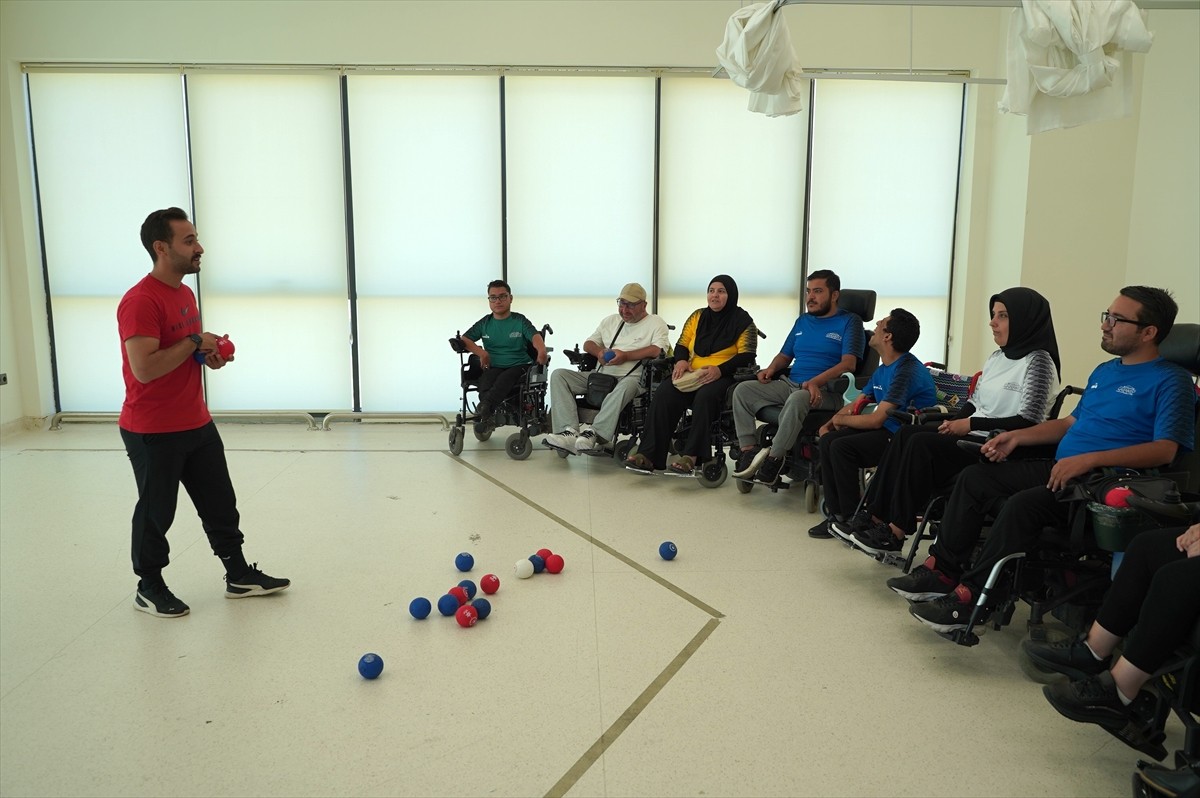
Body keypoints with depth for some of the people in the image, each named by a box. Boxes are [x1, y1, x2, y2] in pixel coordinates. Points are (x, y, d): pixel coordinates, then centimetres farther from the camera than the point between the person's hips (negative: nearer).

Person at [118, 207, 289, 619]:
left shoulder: (185, 294, 10)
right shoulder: (140, 301, -21)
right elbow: (144, 369, -28)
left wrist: (209, 354, 1)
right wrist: (195, 342, -20)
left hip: (197, 425, 9)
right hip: (153, 433, -8)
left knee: (220, 504, 14)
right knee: (156, 511, 7)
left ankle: (239, 576, 26)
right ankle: (149, 588, 26)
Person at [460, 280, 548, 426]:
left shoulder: (520, 321, 7)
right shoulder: (485, 323, 16)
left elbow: (535, 336, -11)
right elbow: (464, 339, 10)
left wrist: (542, 351, -36)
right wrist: (481, 352, -9)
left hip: (519, 366, -2)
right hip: (493, 367, 2)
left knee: (505, 378, -36)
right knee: (486, 380, -33)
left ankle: (484, 406, -58)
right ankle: (486, 414, -58)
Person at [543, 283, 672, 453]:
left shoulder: (656, 323, 7)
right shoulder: (610, 321, 26)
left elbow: (658, 349, -10)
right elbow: (588, 343, 25)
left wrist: (626, 356, -15)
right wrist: (598, 352, 1)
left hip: (632, 377, -5)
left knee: (627, 385, -43)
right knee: (558, 375, -14)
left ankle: (595, 433, -45)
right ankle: (570, 431, -31)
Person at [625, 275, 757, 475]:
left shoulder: (742, 321, 3)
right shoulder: (697, 317, 18)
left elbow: (746, 356, -6)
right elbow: (682, 344, 18)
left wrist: (720, 369, -21)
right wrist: (681, 360, -6)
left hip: (724, 377, -4)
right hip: (691, 374, 4)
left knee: (705, 397, -38)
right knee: (663, 393, -25)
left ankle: (691, 456, -38)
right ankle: (649, 455, -32)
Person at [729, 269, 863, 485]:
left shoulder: (849, 322, 3)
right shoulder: (803, 321, 23)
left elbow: (848, 363, -10)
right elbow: (785, 355, 28)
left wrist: (815, 382, -25)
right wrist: (771, 369, 3)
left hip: (825, 391, -7)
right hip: (789, 384, 7)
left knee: (798, 399, -41)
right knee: (742, 390, -13)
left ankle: (775, 457, -28)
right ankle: (749, 449, -21)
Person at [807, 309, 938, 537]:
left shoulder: (906, 371, -20)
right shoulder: (883, 370, 12)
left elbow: (876, 420, -22)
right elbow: (857, 404, 20)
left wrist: (841, 419, -6)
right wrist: (830, 424, 4)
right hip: (890, 431, 10)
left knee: (842, 446, -24)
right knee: (828, 440, -5)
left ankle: (852, 519, -12)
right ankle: (837, 513, -3)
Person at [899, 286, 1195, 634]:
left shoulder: (1170, 380, -6)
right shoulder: (1104, 371, 21)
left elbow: (1166, 449, -18)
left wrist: (1091, 459, -28)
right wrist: (1018, 435, 13)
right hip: (1059, 468, 9)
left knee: (1023, 504, -32)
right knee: (974, 477, -4)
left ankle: (968, 599, -24)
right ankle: (942, 570, -4)